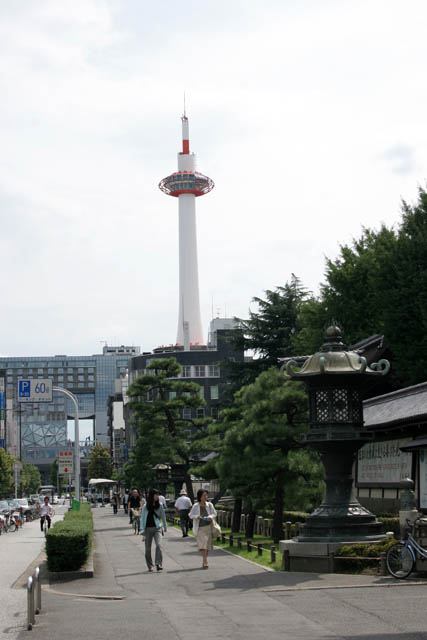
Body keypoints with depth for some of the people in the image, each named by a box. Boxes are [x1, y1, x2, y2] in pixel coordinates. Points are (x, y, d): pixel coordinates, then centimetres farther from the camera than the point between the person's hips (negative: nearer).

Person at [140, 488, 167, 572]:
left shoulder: (159, 505, 4)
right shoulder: (145, 506, 1)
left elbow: (163, 517, 14)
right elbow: (142, 518, 0)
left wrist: (165, 527, 18)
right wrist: (142, 530, -8)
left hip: (157, 528, 0)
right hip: (148, 528, 0)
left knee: (158, 545, -19)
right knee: (148, 549, 5)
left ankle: (159, 564, -19)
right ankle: (150, 566, 17)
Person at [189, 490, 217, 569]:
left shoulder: (209, 505, -1)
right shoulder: (195, 506, -6)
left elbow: (214, 513, 8)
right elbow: (191, 515, 3)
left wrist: (211, 516, -13)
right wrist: (197, 516, -16)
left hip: (208, 527, 3)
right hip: (199, 528, -3)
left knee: (207, 544, 7)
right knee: (202, 544, -14)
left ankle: (204, 561, 22)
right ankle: (205, 562, -18)